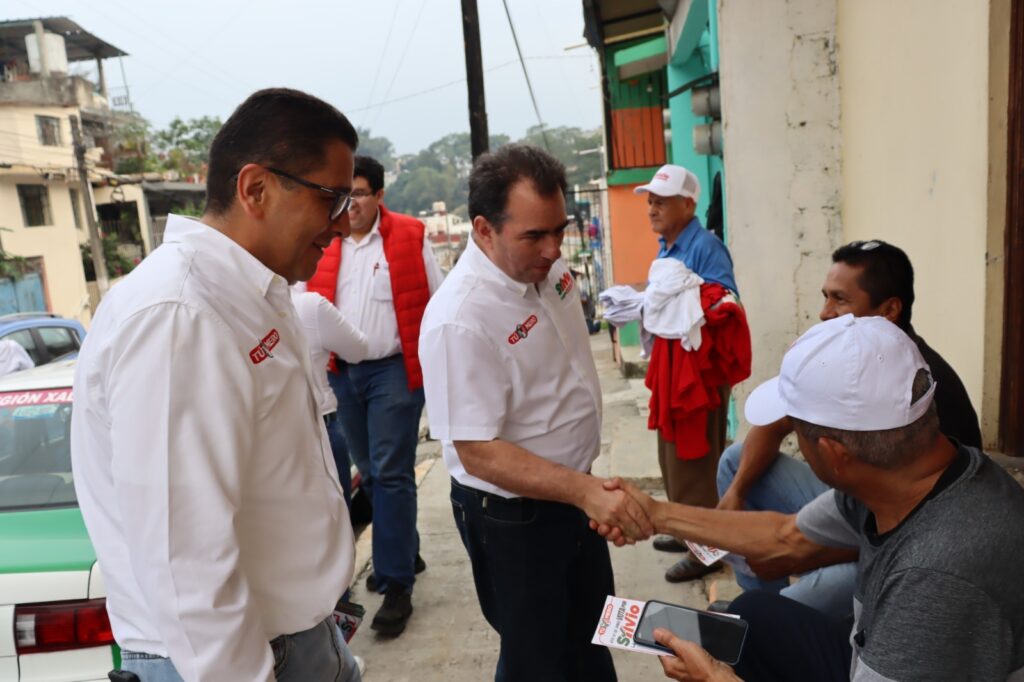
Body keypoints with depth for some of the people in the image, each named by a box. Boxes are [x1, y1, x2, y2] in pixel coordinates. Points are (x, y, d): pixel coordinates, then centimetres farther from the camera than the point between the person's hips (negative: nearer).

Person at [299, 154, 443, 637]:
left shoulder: (409, 238, -3)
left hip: (394, 370, -4)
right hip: (341, 374, 5)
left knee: (391, 474, -5)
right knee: (370, 473, 15)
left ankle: (396, 584, 4)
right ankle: (404, 552, 34)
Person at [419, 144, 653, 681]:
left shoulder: (547, 266, -6)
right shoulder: (460, 321, -31)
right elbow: (479, 454, -28)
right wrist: (586, 491, -37)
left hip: (573, 492, 8)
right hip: (512, 515, -7)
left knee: (591, 634, 28)